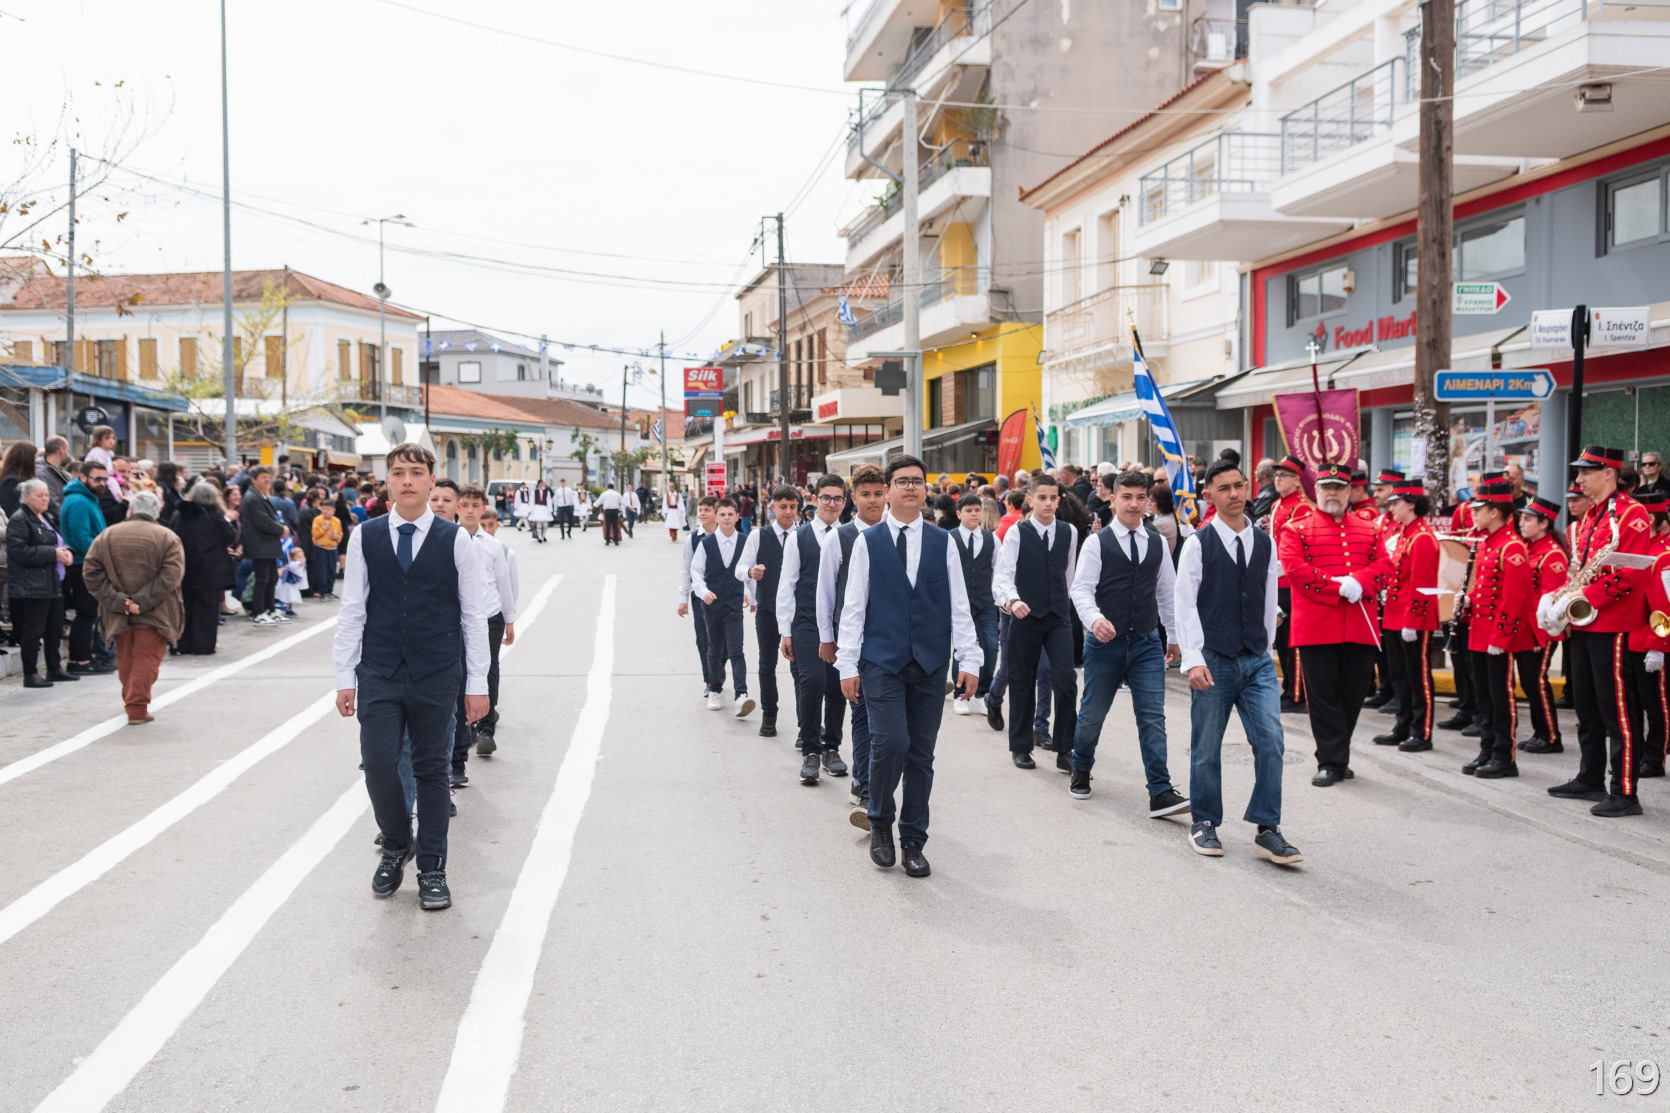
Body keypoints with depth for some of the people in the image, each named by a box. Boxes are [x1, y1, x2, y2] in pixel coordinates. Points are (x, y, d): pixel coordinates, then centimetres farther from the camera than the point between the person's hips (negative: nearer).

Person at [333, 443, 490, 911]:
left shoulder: (455, 540, -1)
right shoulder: (365, 538, 3)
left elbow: (473, 616, 1)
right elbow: (352, 611, 5)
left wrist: (477, 684, -1)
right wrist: (344, 677, 2)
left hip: (437, 677, -1)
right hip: (378, 675, 1)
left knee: (432, 770, 7)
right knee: (378, 763, -4)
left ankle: (432, 870, 18)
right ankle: (396, 845, 23)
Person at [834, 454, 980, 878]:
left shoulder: (942, 542, 8)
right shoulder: (867, 542, 3)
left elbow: (958, 605, 8)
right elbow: (853, 607, 2)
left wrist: (970, 660, 3)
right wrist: (847, 665, -2)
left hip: (930, 663, 2)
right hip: (881, 660, -2)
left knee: (921, 754, 5)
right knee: (890, 743, -14)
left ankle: (913, 841, 18)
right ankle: (880, 823, 11)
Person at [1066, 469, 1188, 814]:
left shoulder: (1158, 543, 8)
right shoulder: (1097, 542, -3)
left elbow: (1168, 592, 15)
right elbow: (1081, 588, -10)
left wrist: (1174, 636, 17)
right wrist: (1094, 619, -28)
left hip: (1147, 642, 2)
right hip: (1105, 641, -2)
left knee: (1152, 716, -6)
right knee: (1093, 713, 9)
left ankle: (1161, 793, -7)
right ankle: (1081, 769, 35)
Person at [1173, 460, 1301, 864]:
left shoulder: (1265, 544, 8)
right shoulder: (1197, 544, -5)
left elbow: (1270, 603, 14)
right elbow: (1186, 605, -8)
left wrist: (1266, 648, 13)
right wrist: (1193, 660, -15)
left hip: (1258, 662, 3)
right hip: (1214, 662, -3)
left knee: (1271, 742, -6)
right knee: (1206, 749, 6)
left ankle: (1267, 830, 2)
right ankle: (1204, 824, 22)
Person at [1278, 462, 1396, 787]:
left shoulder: (1368, 531, 15)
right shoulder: (1296, 528, 3)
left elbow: (1385, 567, 6)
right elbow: (1292, 568, -10)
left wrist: (1360, 582, -15)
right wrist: (1338, 586, -15)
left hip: (1360, 628, 4)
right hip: (1316, 627, -4)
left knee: (1353, 695, 8)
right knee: (1323, 696, -2)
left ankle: (1336, 756, 22)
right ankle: (1332, 763, 4)